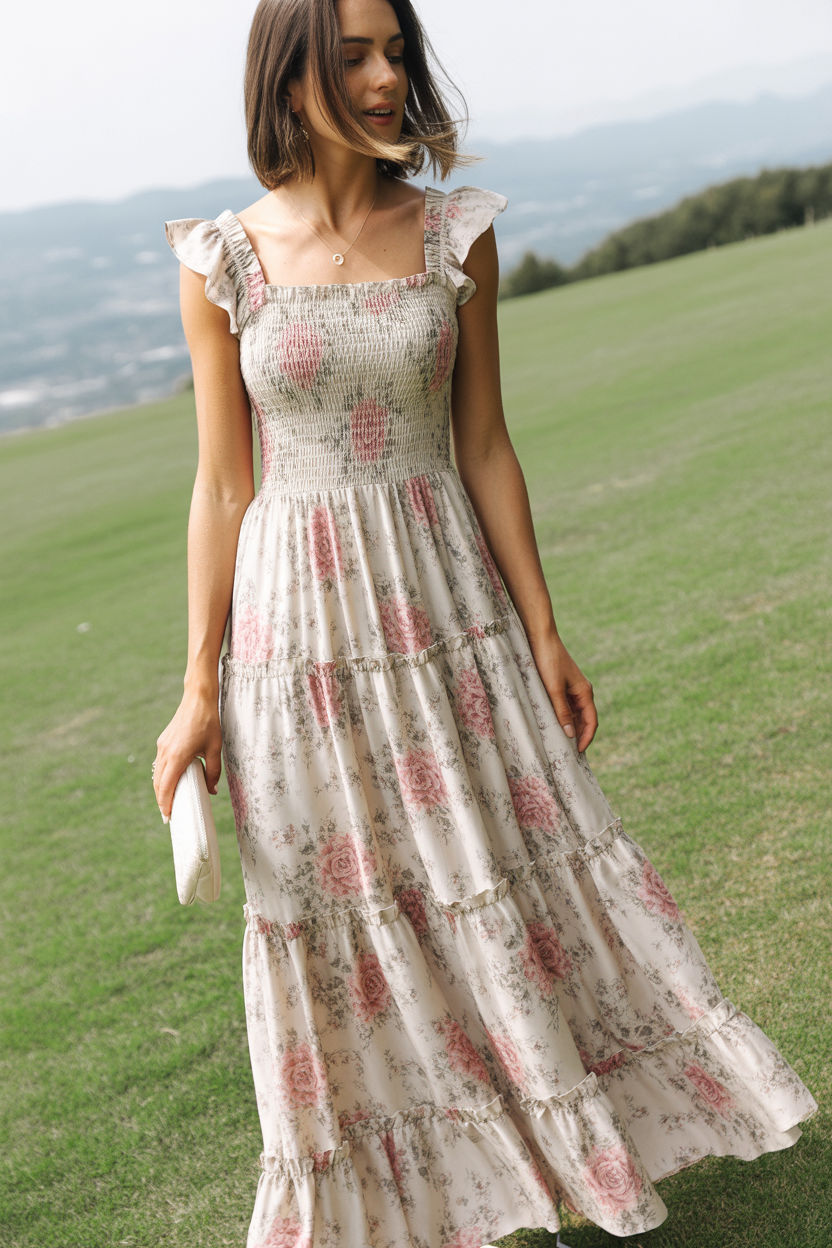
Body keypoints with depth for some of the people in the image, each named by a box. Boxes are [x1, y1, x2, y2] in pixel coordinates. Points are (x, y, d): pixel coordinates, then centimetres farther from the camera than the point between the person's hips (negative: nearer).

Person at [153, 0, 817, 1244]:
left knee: (514, 873, 11)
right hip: (302, 615, -1)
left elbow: (484, 447, 2)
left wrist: (543, 630, 2)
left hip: (446, 597, 1)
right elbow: (223, 485, -2)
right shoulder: (223, 262, -5)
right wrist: (200, 689, -2)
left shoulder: (455, 234, -1)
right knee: (341, 921, 11)